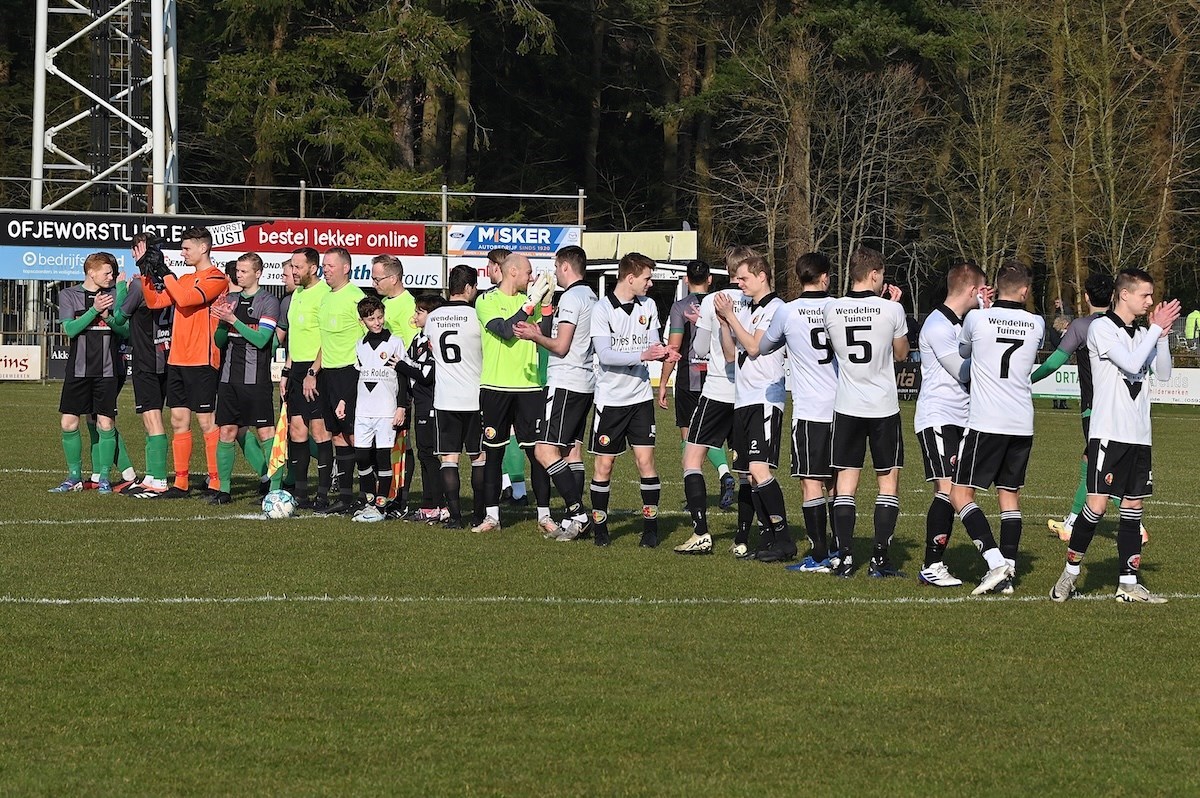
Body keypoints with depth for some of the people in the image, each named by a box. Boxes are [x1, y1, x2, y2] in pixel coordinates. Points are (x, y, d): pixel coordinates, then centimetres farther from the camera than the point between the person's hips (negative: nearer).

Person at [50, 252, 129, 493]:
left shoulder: (115, 294, 6)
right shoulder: (69, 295, 4)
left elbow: (126, 331, 2)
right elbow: (70, 329, -8)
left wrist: (108, 317, -16)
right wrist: (94, 310, -18)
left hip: (107, 370, 0)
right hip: (78, 368, 0)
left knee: (106, 424, -4)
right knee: (69, 423, -1)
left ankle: (103, 477, 6)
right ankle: (74, 477, 12)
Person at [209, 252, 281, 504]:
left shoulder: (268, 302, -4)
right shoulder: (231, 300, 15)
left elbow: (261, 339, -14)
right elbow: (219, 340, 15)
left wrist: (233, 320, -16)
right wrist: (223, 321, -5)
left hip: (256, 379, -6)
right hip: (229, 377, 6)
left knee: (265, 432, -6)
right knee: (227, 432, 5)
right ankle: (224, 489, 11)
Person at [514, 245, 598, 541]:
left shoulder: (570, 297, -13)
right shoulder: (591, 297, 17)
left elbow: (561, 347, -17)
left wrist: (535, 337, -4)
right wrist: (541, 333, 19)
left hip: (565, 382, -10)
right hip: (585, 383, 10)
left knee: (545, 450, -12)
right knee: (572, 450, 12)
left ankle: (577, 513, -16)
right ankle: (575, 520, 11)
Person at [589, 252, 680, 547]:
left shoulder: (647, 307, 7)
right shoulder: (602, 310, -9)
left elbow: (652, 344, 10)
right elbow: (605, 355, -17)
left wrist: (662, 352, -12)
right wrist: (642, 356, -25)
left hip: (640, 396, 3)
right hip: (610, 398, -3)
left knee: (645, 460, -3)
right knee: (604, 464, 2)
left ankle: (650, 525, 3)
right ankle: (599, 525, 14)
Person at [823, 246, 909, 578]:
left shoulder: (831, 310, -5)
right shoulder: (891, 310, -11)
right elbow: (901, 353, 5)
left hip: (846, 408, 2)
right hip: (884, 407, -2)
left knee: (846, 480, 7)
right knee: (889, 480, 8)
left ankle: (845, 557, 1)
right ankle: (880, 557, 2)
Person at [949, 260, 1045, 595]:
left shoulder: (977, 318, -7)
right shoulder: (1036, 325, 2)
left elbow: (962, 350, 14)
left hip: (985, 424, -4)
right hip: (1023, 425, 4)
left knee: (960, 494, 0)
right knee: (1010, 495, 13)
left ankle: (995, 560, -16)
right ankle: (1007, 573, 8)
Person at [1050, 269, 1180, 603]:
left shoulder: (1142, 334, 14)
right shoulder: (1102, 328, -7)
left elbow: (1163, 373, 8)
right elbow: (1131, 364, -18)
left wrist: (1162, 335, -3)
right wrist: (1157, 329, -11)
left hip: (1139, 435, 7)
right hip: (1108, 433, -7)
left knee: (1134, 506, 6)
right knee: (1097, 505, -11)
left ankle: (1128, 583, 9)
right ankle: (1070, 573, 3)